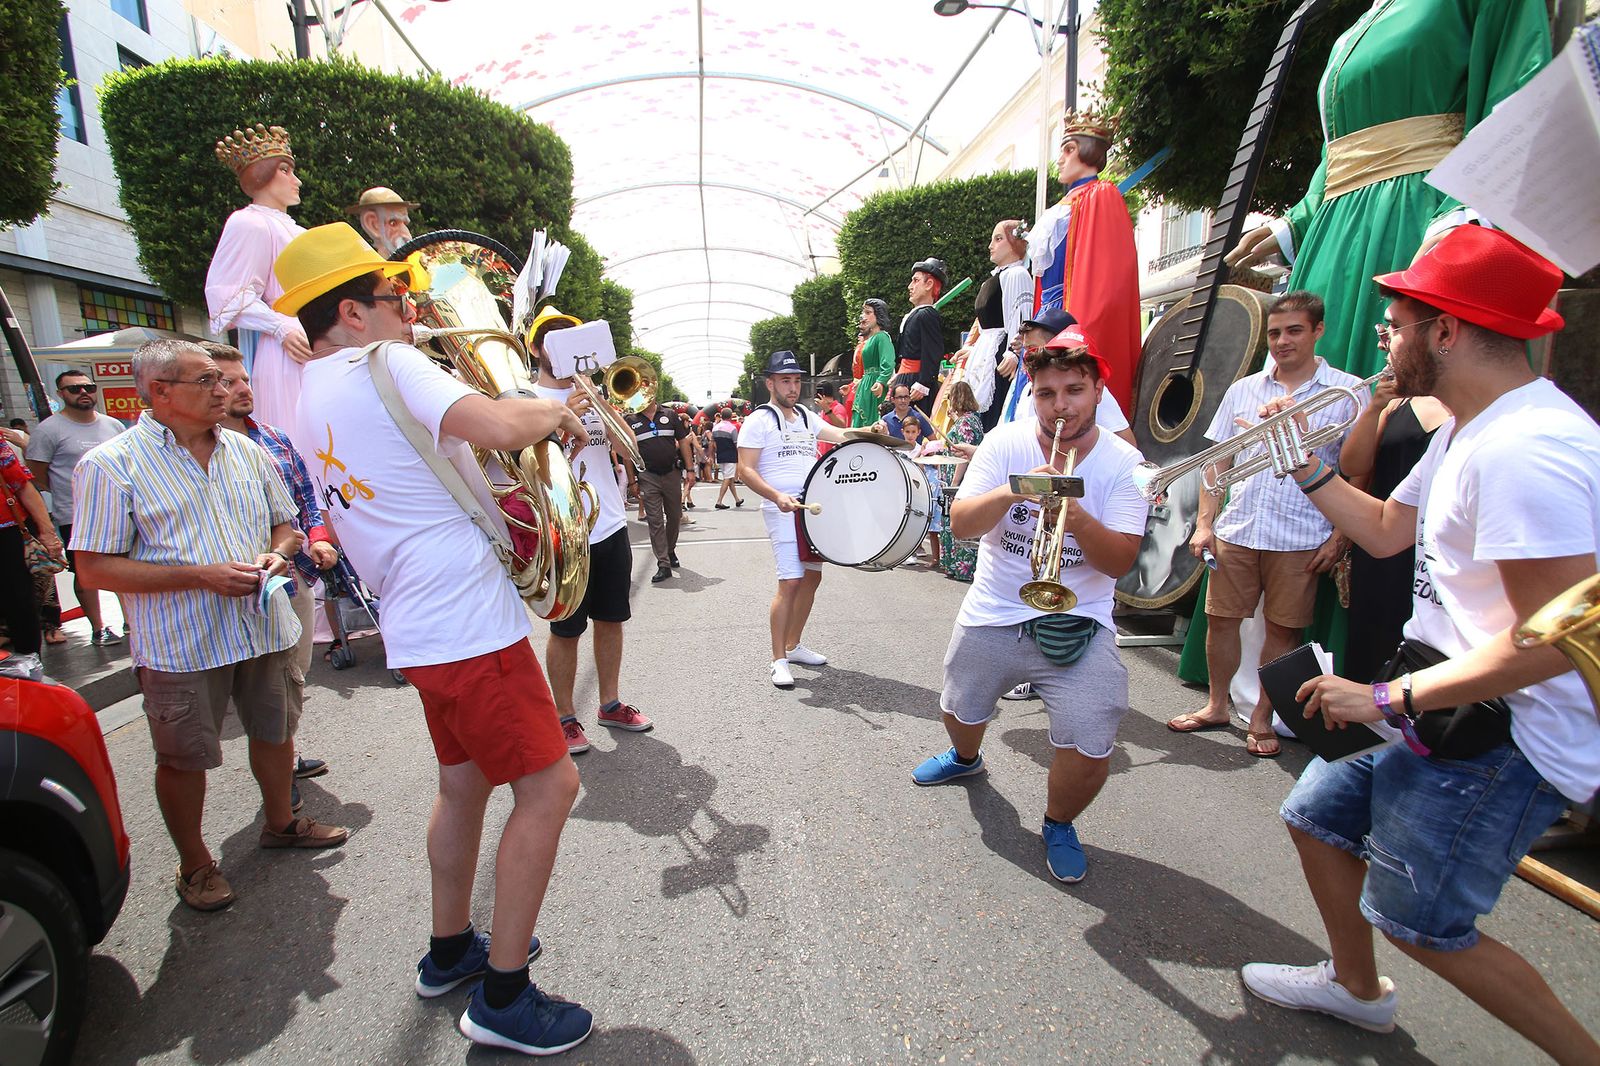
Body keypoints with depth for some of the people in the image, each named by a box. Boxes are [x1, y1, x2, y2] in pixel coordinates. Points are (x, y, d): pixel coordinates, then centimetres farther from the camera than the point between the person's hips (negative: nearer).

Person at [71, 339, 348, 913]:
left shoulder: (247, 451, 7)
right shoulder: (111, 465, -9)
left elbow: (285, 523, 16)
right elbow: (95, 567, -11)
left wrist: (276, 553, -7)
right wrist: (201, 575, -21)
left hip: (264, 627, 5)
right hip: (180, 643, -4)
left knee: (275, 732, 18)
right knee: (182, 758, 9)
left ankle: (280, 822, 41)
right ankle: (195, 864, 31)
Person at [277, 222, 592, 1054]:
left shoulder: (311, 395, 15)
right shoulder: (383, 364, -13)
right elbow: (494, 427, -30)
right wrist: (552, 410, -10)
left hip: (418, 623, 10)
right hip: (467, 619, -10)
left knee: (463, 783, 22)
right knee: (548, 786, -2)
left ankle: (450, 950, 38)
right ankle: (502, 997, 10)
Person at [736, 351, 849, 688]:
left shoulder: (806, 417, 15)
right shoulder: (759, 420, -5)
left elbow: (839, 435, 6)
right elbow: (746, 470, -12)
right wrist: (777, 496, -25)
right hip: (783, 511, -7)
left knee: (811, 578, 12)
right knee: (790, 582, -12)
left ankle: (793, 645, 27)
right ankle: (779, 660, -1)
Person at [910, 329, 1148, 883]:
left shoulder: (1123, 462, -10)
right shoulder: (1006, 443, -8)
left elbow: (1119, 562, -17)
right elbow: (959, 524, -15)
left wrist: (1076, 514, -34)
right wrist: (1012, 491, -32)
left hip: (1078, 626, -2)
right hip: (991, 616, 2)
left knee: (1090, 752, -12)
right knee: (961, 711, 21)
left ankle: (1058, 824, 22)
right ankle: (965, 758, 58)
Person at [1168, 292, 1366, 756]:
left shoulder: (1348, 391, 1)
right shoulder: (1242, 390, 10)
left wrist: (1339, 536, -7)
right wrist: (1204, 523, 3)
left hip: (1301, 539, -3)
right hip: (1235, 531, 3)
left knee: (1283, 629, 6)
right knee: (1220, 618, 7)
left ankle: (1261, 719, 22)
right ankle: (1217, 706, 25)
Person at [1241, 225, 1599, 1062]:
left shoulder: (1526, 451, -26)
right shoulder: (1468, 429, 7)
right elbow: (1387, 530, 18)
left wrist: (1385, 698, -24)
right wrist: (1305, 465, 10)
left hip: (1506, 734, -10)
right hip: (1447, 707, 10)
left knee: (1420, 924, 3)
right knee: (1317, 816, 19)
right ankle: (1356, 987, 41)